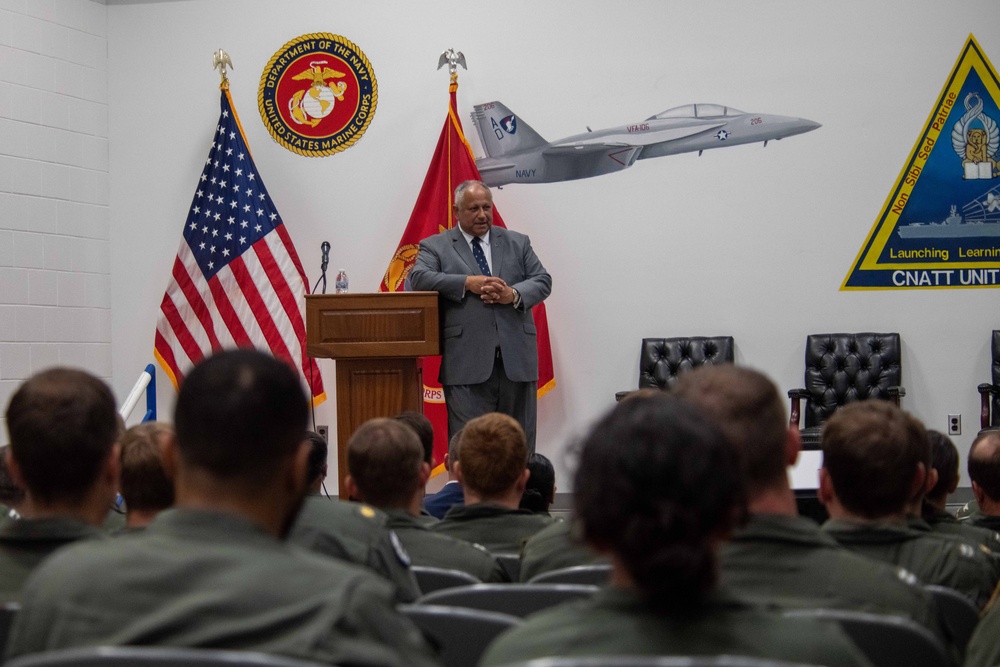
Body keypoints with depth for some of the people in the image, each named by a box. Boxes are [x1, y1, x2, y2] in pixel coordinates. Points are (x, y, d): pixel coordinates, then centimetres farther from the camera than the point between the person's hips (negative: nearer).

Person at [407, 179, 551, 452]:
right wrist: (468, 282, -15)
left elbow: (543, 281, 10)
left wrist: (514, 294, -11)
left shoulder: (517, 243, 18)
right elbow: (417, 278, -8)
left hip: (516, 358, 3)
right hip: (467, 362, -3)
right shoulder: (435, 246, 9)